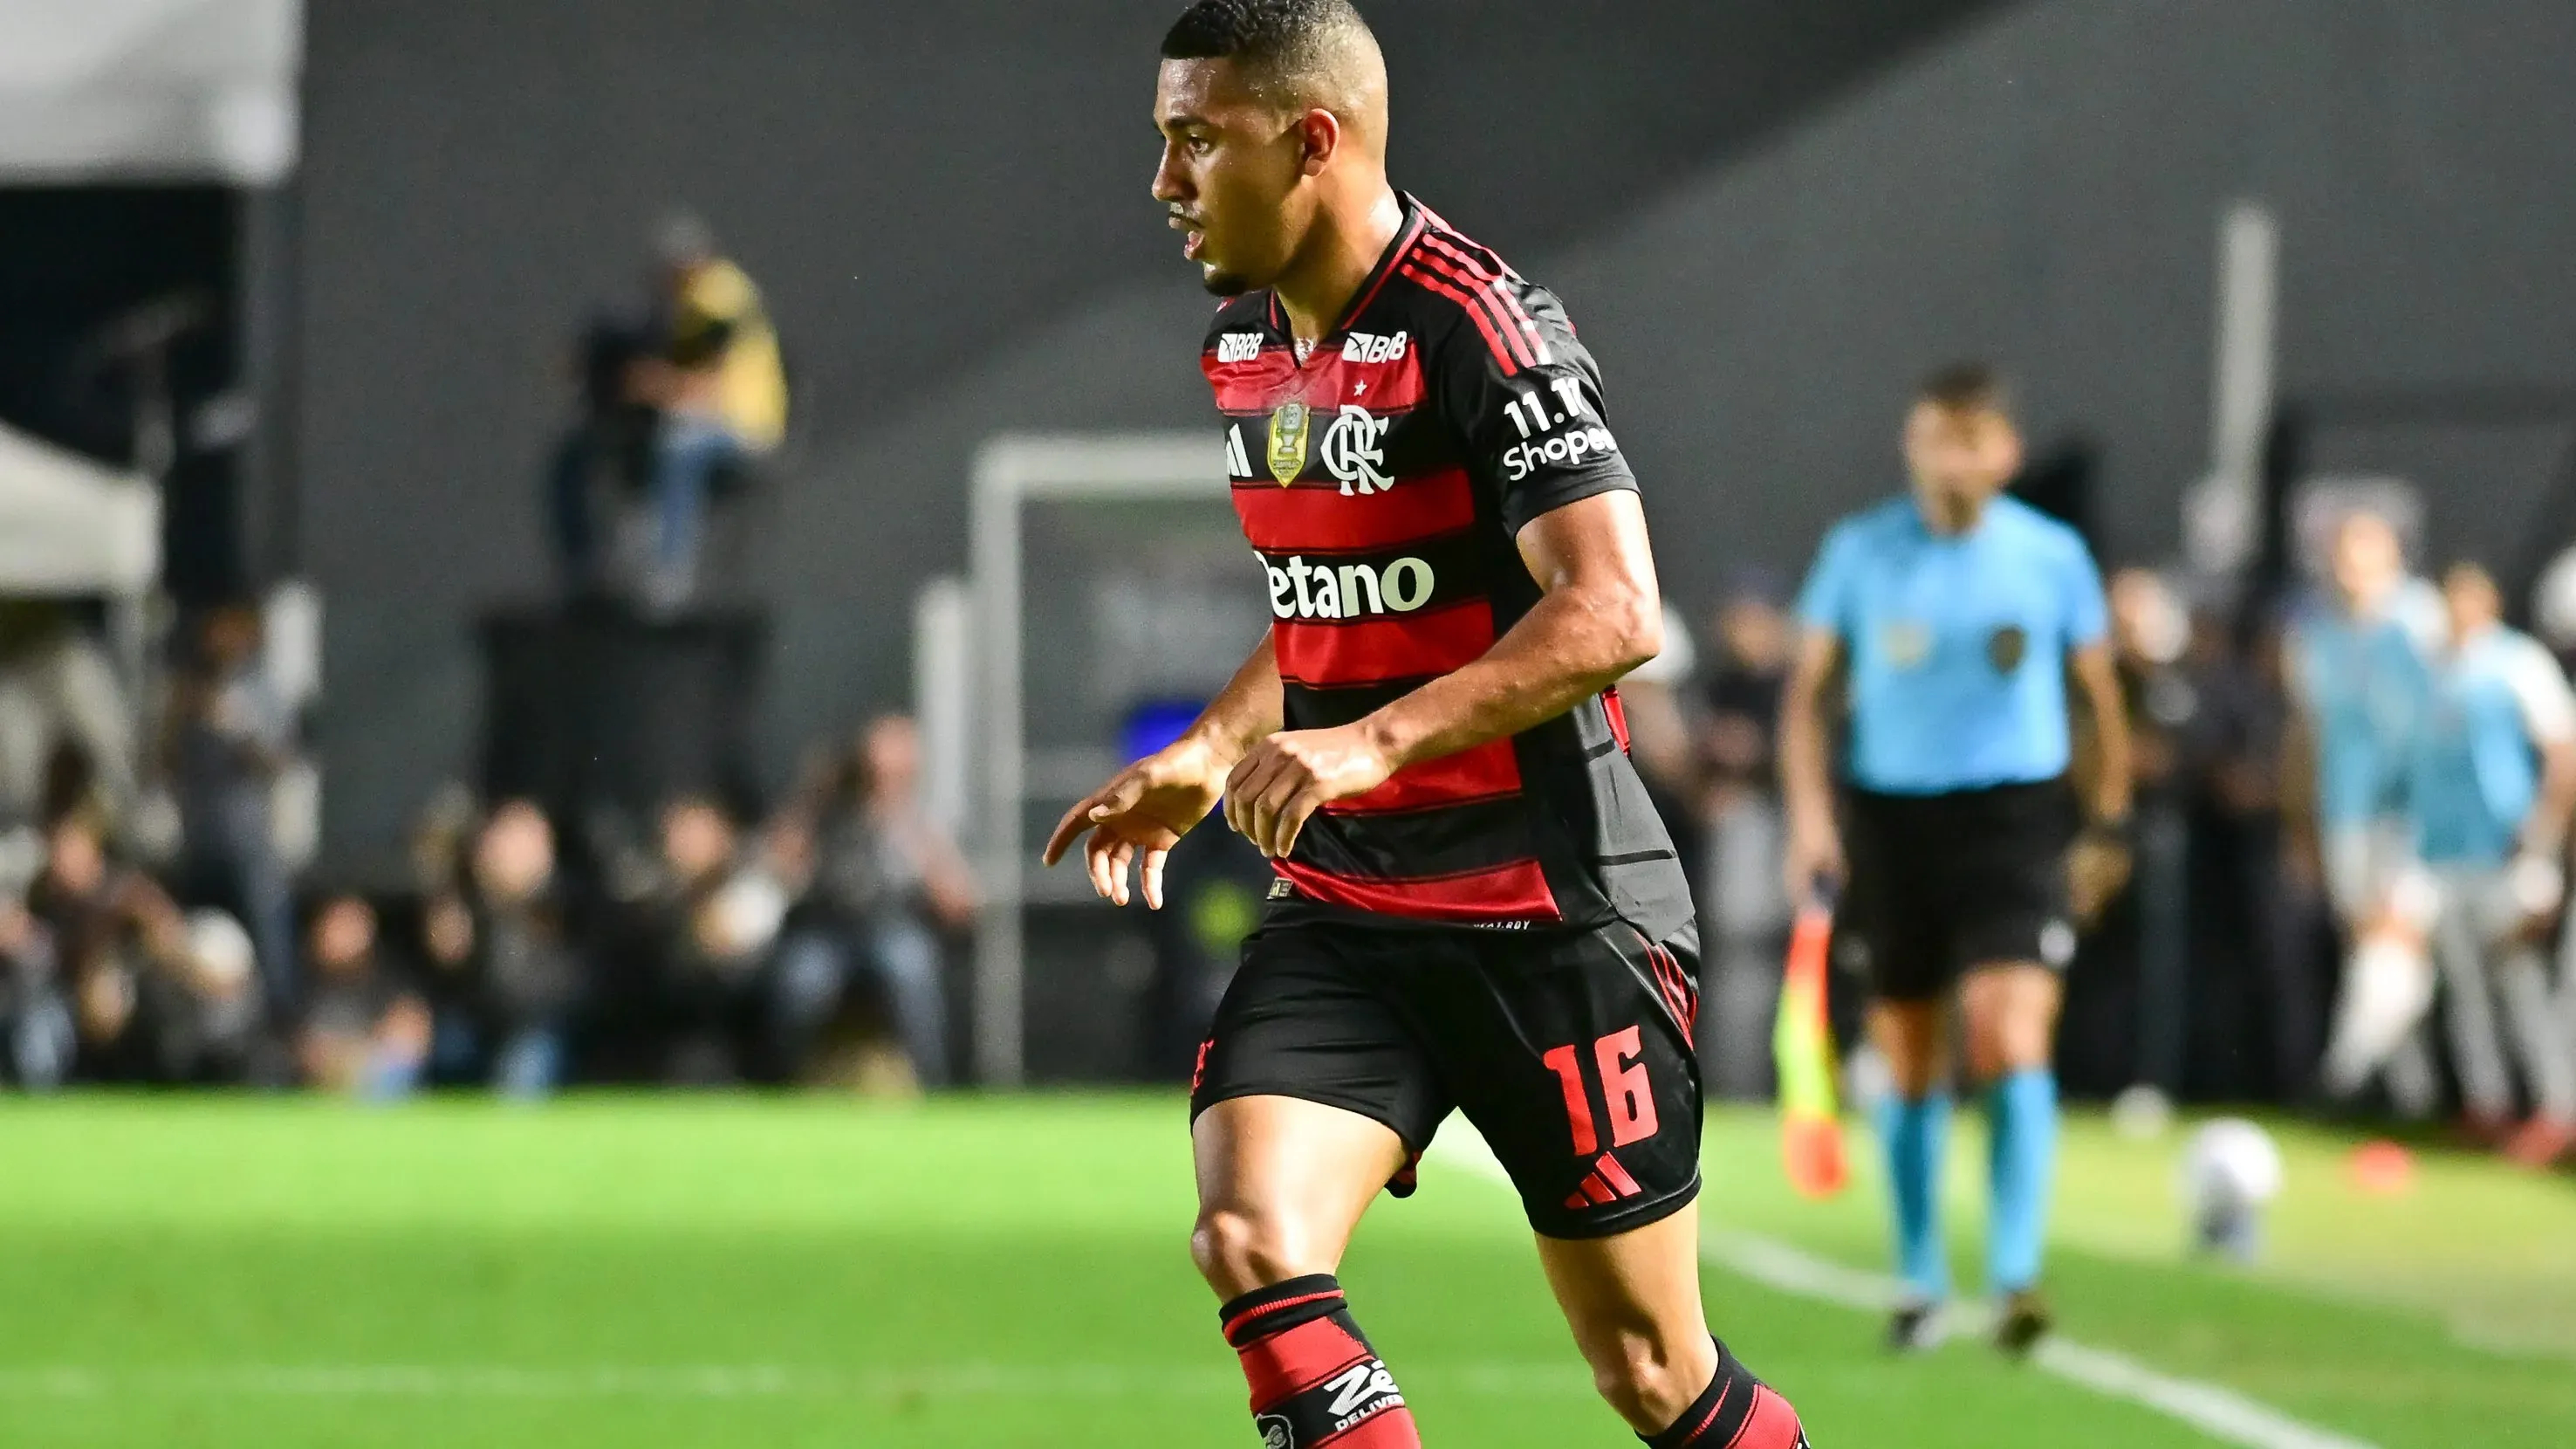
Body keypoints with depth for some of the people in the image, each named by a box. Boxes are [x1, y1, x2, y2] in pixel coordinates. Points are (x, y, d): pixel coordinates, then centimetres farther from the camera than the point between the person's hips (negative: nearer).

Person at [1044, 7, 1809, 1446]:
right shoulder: (1244, 344, 10)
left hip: (1553, 918, -7)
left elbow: (1613, 614, -25)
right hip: (1341, 909, 7)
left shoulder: (1482, 326, -16)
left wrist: (1372, 743, -32)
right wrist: (1210, 756, 11)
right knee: (1250, 1240, -18)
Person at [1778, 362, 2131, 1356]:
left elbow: (2100, 692, 12)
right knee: (1907, 1064, 8)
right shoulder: (1860, 552, 1)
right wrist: (1808, 814, -4)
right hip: (1892, 817, 2)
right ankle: (1920, 1284, 21)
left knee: (2012, 1042, -18)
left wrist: (2108, 826, 12)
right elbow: (1807, 687, 7)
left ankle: (2015, 1276, -21)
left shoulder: (2052, 556, 0)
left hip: (2015, 820, -2)